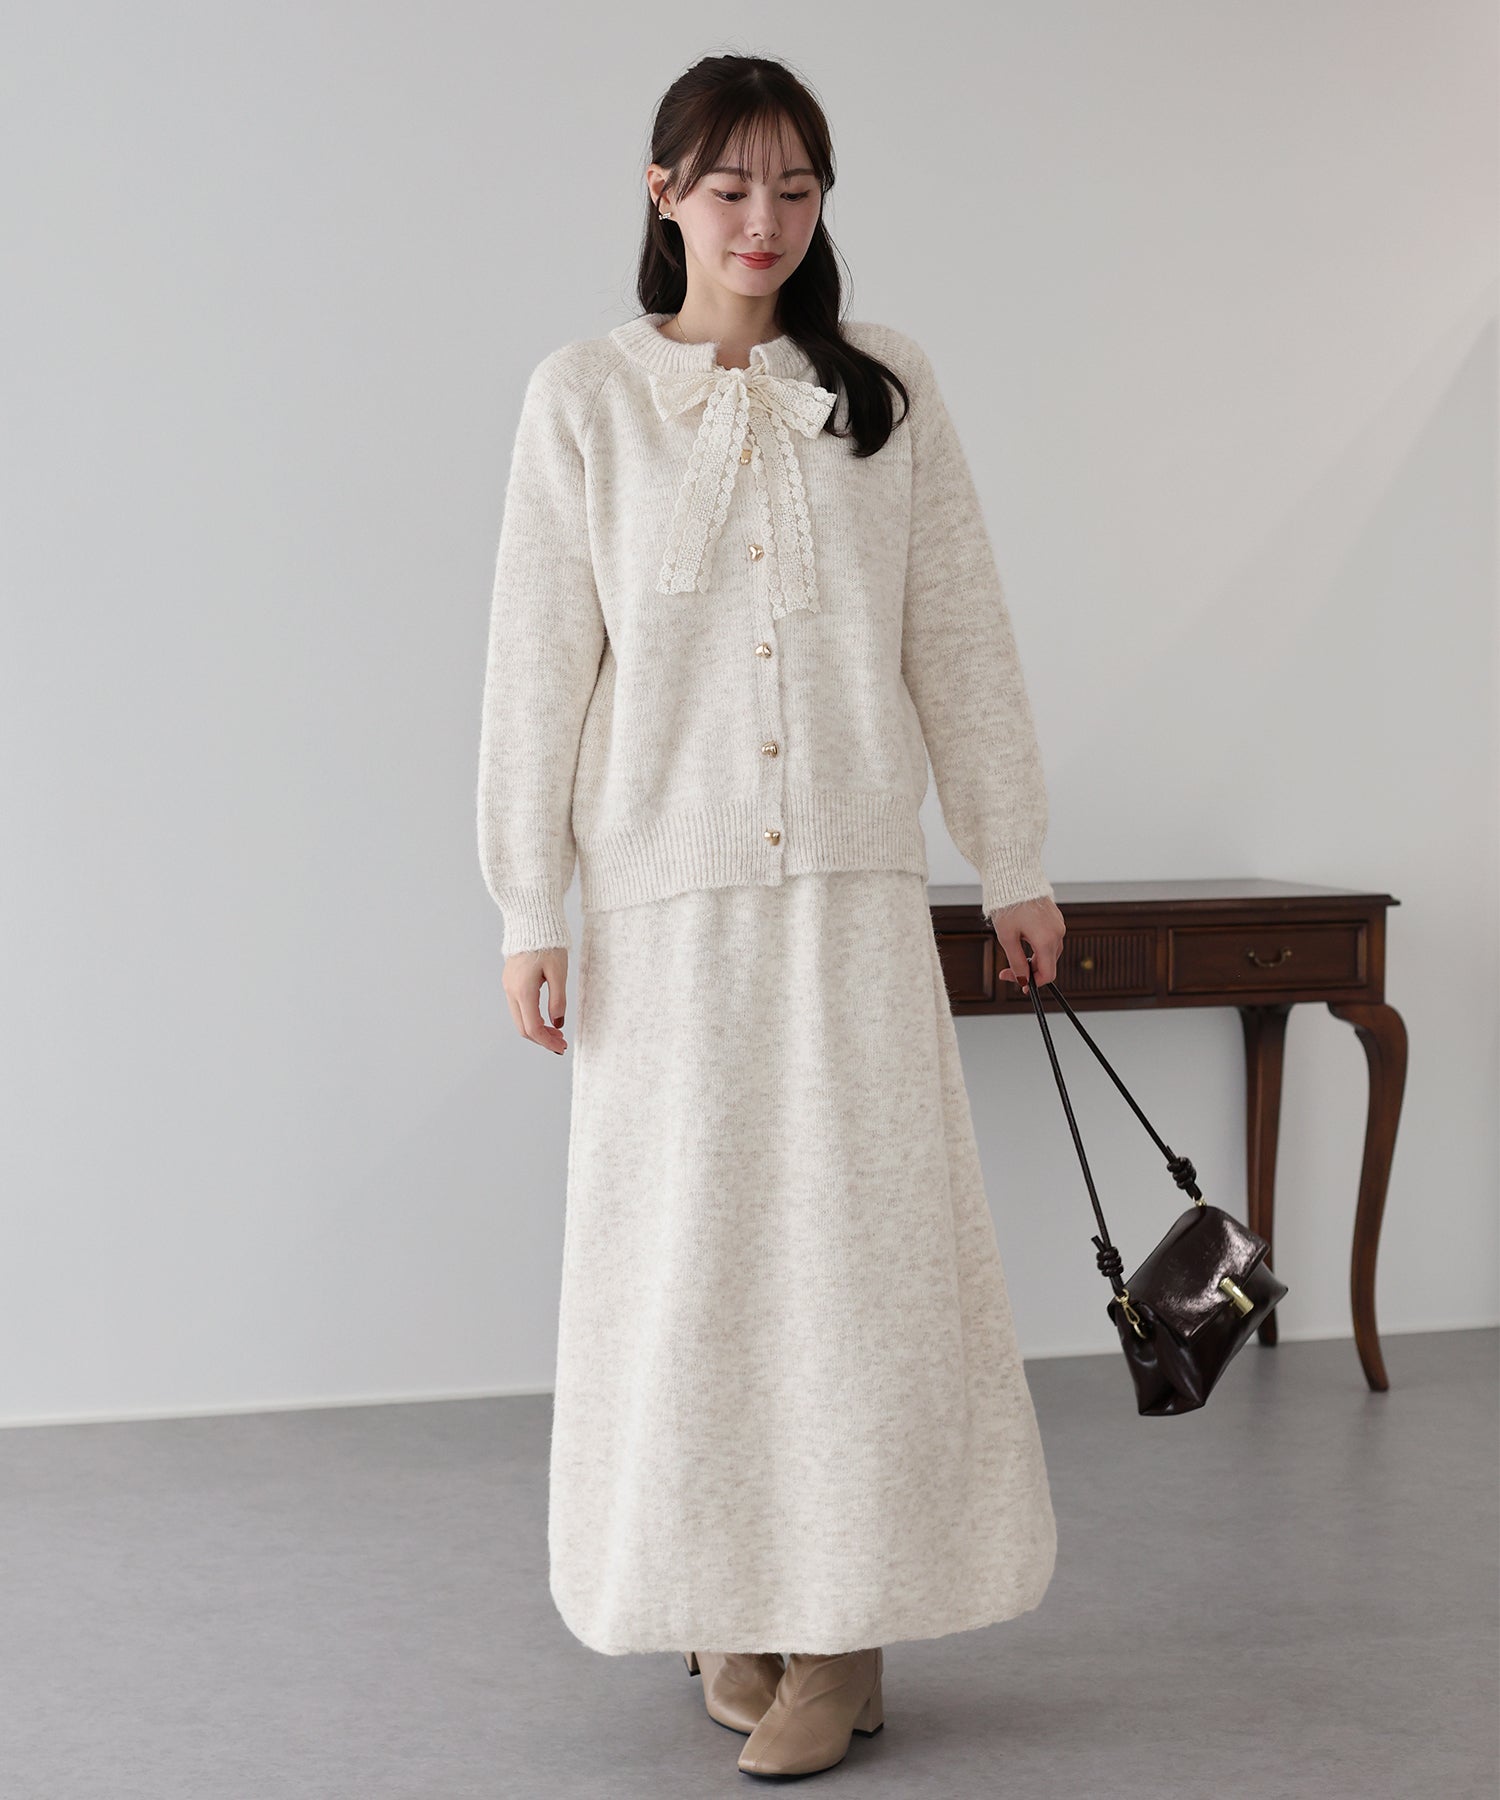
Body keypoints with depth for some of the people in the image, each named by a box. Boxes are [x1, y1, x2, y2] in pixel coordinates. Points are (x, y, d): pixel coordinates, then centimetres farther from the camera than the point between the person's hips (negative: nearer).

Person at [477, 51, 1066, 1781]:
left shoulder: (886, 386, 6)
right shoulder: (585, 398, 1)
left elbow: (958, 636, 8)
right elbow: (540, 662, 0)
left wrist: (1016, 862, 8)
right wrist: (527, 910, -2)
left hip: (854, 883, 1)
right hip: (665, 890, -1)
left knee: (862, 1238, -1)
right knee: (687, 1245, 4)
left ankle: (841, 1629, 9)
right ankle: (725, 1607, 19)